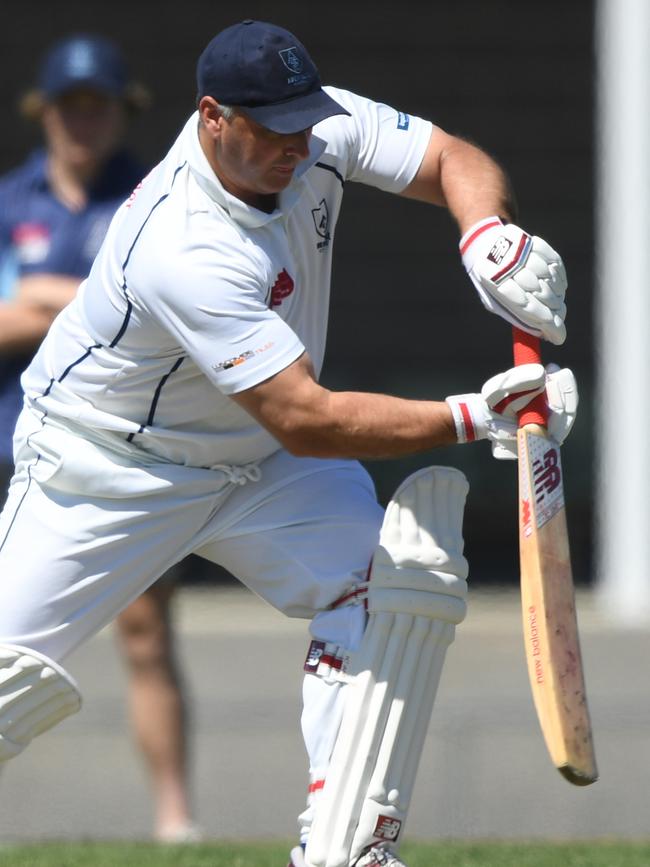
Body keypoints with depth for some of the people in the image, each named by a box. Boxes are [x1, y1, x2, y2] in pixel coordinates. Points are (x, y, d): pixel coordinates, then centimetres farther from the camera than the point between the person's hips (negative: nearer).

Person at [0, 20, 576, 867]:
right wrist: (469, 418, -40)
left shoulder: (320, 129, -16)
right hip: (108, 467, -6)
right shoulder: (182, 250, -37)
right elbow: (305, 422, -37)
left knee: (402, 575, -16)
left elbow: (455, 160, -6)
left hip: (263, 465, 6)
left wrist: (488, 235, -30)